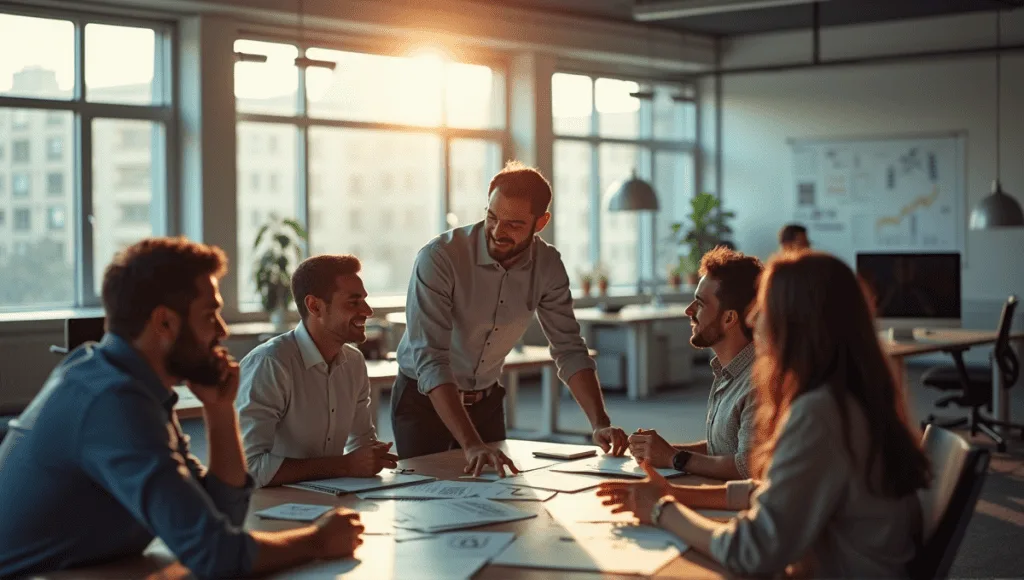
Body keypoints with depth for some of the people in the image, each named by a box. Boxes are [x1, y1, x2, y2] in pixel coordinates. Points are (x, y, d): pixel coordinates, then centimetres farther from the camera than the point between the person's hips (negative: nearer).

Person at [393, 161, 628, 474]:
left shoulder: (547, 265, -12)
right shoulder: (438, 258, -29)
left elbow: (569, 350, -6)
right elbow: (430, 360, -35)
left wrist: (600, 424, -21)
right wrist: (472, 446, -45)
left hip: (486, 400, 4)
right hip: (424, 399, -4)